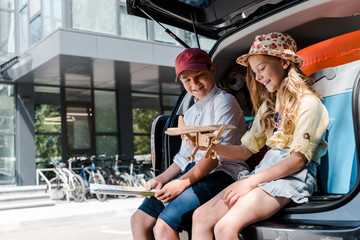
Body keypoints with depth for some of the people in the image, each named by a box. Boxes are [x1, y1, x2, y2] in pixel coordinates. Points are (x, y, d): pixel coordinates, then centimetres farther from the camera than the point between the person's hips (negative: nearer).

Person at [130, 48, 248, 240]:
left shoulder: (224, 101, -5)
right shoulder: (189, 114, 21)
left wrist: (184, 182, -22)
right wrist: (161, 179, 3)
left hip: (223, 173, -8)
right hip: (194, 171, 8)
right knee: (139, 219, -2)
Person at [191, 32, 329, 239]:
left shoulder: (308, 103, -4)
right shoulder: (268, 106, 21)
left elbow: (299, 158, -13)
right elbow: (245, 151, 15)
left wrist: (252, 181, -16)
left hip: (292, 177, -7)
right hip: (264, 171, 8)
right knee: (201, 217, -12)